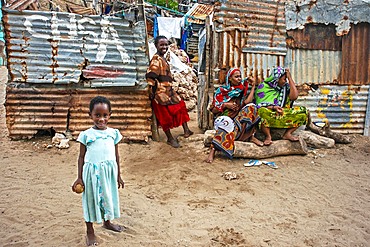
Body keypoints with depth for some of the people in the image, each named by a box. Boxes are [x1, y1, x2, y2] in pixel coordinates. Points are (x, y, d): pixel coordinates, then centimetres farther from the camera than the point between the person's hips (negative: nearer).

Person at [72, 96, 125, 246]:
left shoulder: (113, 133, 0)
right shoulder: (86, 135, -7)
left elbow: (116, 156, 7)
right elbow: (81, 156, -1)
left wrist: (118, 175, 11)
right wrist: (79, 177, -2)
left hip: (109, 172, 3)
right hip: (92, 172, -3)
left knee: (108, 197, 19)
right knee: (91, 199, 10)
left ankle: (107, 222, 45)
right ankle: (90, 231, 28)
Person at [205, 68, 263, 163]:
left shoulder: (243, 90, 10)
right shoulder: (221, 90, 2)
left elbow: (247, 102, -13)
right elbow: (213, 110, 1)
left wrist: (253, 86, -10)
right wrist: (225, 105, -14)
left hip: (239, 118, 4)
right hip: (224, 118, -3)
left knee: (251, 106, -20)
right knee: (227, 124, -39)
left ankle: (251, 136, -21)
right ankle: (212, 151, -42)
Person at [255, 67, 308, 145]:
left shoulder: (285, 86, 9)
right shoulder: (263, 87, -4)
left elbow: (294, 96, -10)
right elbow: (260, 105, -9)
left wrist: (290, 78, -6)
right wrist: (273, 107, -28)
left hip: (282, 114, 4)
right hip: (269, 114, -4)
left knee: (303, 111, -12)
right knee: (262, 111, -40)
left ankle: (288, 133, -10)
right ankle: (268, 136, -22)